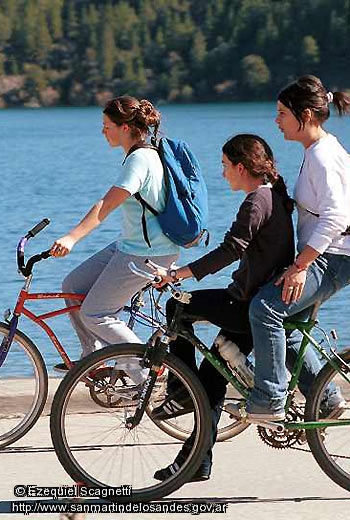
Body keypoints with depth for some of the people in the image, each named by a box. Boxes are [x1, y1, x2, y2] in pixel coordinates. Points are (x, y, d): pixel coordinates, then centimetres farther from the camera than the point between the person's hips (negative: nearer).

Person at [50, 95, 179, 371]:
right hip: (130, 245, 10)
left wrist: (72, 238, -34)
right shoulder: (148, 153, 10)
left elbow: (106, 206, -28)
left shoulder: (139, 159, -20)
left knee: (94, 315, -8)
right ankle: (93, 357, 20)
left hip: (147, 254, -10)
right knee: (73, 286, 11)